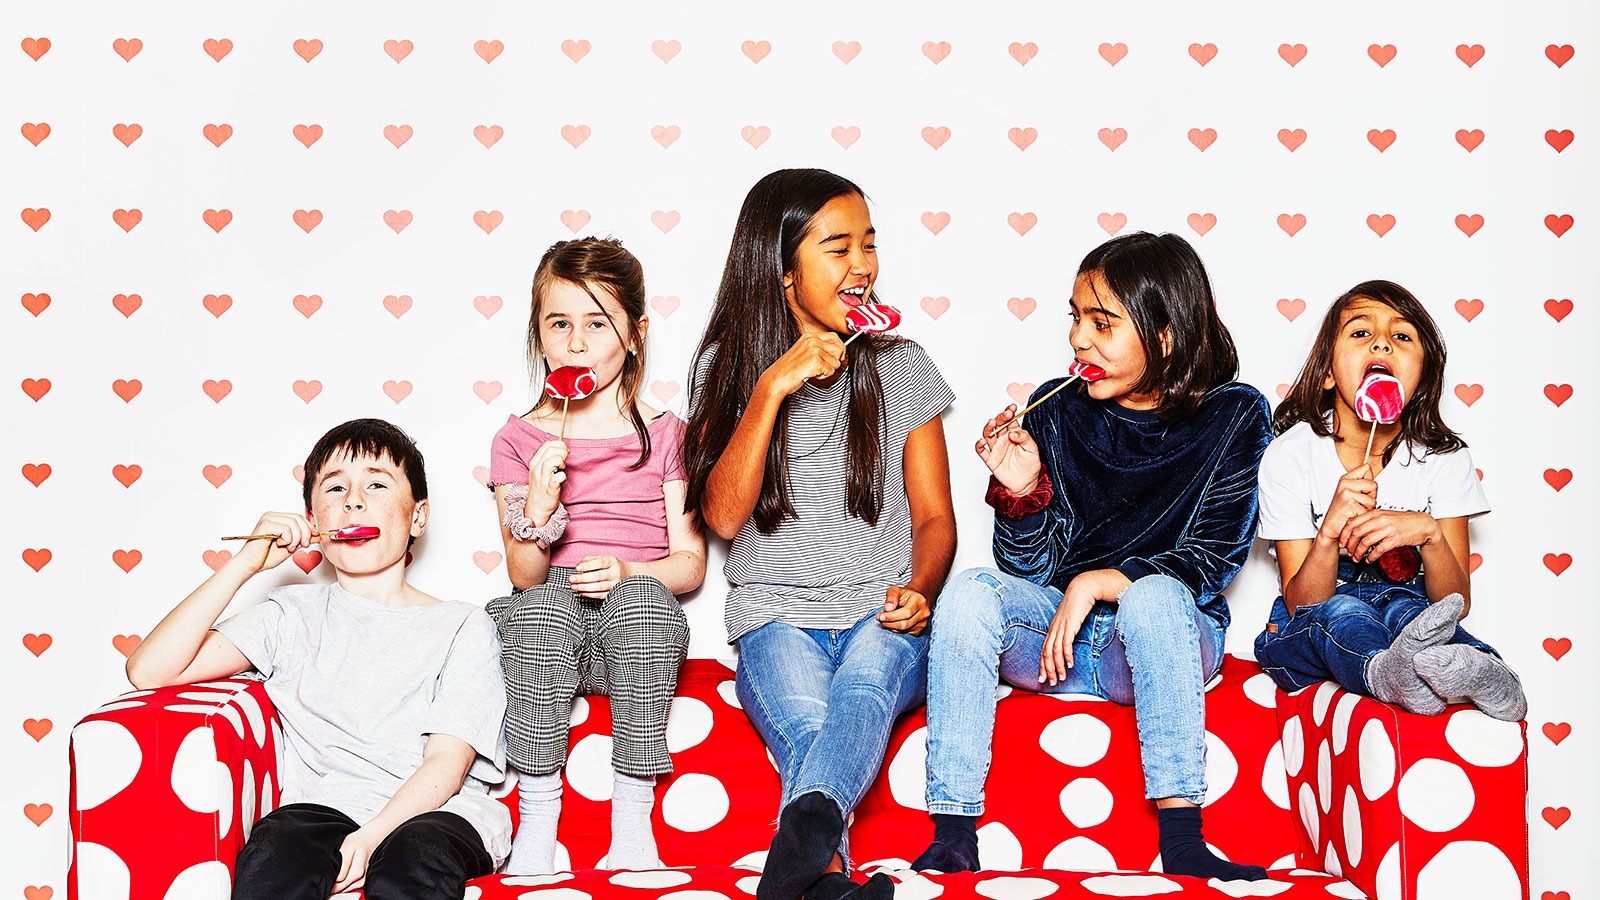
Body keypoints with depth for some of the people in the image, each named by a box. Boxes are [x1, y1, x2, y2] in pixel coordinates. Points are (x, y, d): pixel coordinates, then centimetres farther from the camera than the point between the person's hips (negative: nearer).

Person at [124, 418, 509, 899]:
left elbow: (447, 764, -2)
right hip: (324, 807, 1)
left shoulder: (462, 626, 10)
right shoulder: (294, 615, 15)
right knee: (274, 854, -35)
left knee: (416, 860, -38)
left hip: (435, 812, -1)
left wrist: (371, 837, -20)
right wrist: (244, 565, -2)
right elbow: (149, 670, 4)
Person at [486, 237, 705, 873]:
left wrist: (627, 571, -17)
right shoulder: (518, 440, 8)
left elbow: (690, 563, 3)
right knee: (542, 604, -34)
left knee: (643, 597, -34)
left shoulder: (664, 435, 8)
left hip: (636, 630, 0)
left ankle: (632, 823, -24)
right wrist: (537, 506, -18)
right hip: (545, 629, 0)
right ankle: (535, 823, -23)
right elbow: (523, 577, 2)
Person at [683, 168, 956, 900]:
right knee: (808, 725, -34)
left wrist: (918, 591, -11)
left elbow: (934, 515, 12)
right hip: (776, 619, 1)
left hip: (883, 619, 0)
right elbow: (723, 516, -4)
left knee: (862, 690, -37)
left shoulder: (902, 368, 11)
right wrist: (772, 387, -13)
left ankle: (801, 839, -64)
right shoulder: (728, 367, 8)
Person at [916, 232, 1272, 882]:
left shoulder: (1233, 416, -4)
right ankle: (952, 836, -27)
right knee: (972, 591, -26)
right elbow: (1030, 572, 1)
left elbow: (1211, 561, -9)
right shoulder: (1056, 412, 1)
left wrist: (1096, 583, -21)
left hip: (1171, 636, -2)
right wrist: (1021, 492, -19)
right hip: (1053, 634, 3)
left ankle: (1181, 838, -37)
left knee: (1153, 593, -35)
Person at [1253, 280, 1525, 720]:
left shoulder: (1444, 458, -5)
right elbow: (1301, 604, -12)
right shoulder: (1290, 456, -10)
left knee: (1403, 609, -33)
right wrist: (1329, 534, -32)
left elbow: (1457, 603, -7)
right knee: (1342, 612, -36)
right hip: (1309, 632, -2)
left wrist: (1429, 533, -27)